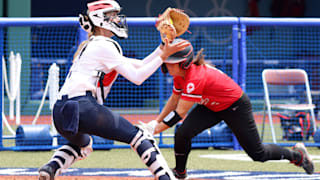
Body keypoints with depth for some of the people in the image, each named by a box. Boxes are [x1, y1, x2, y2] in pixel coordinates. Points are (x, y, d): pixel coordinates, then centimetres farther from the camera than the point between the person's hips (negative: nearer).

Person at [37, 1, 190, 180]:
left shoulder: (90, 46, 29)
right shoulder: (104, 45, 0)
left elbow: (138, 66, 27)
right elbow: (137, 77, -4)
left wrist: (163, 47, 19)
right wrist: (163, 56, 1)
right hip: (84, 107, -9)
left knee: (83, 144, 37)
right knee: (140, 137, -4)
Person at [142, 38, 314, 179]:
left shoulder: (195, 78, -38)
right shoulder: (180, 74, -12)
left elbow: (180, 113, -35)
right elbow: (174, 100, 3)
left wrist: (156, 129, -32)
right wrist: (156, 121, -3)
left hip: (236, 106, -7)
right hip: (211, 107, 7)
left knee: (258, 154, 4)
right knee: (182, 134, -15)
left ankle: (296, 153, 28)